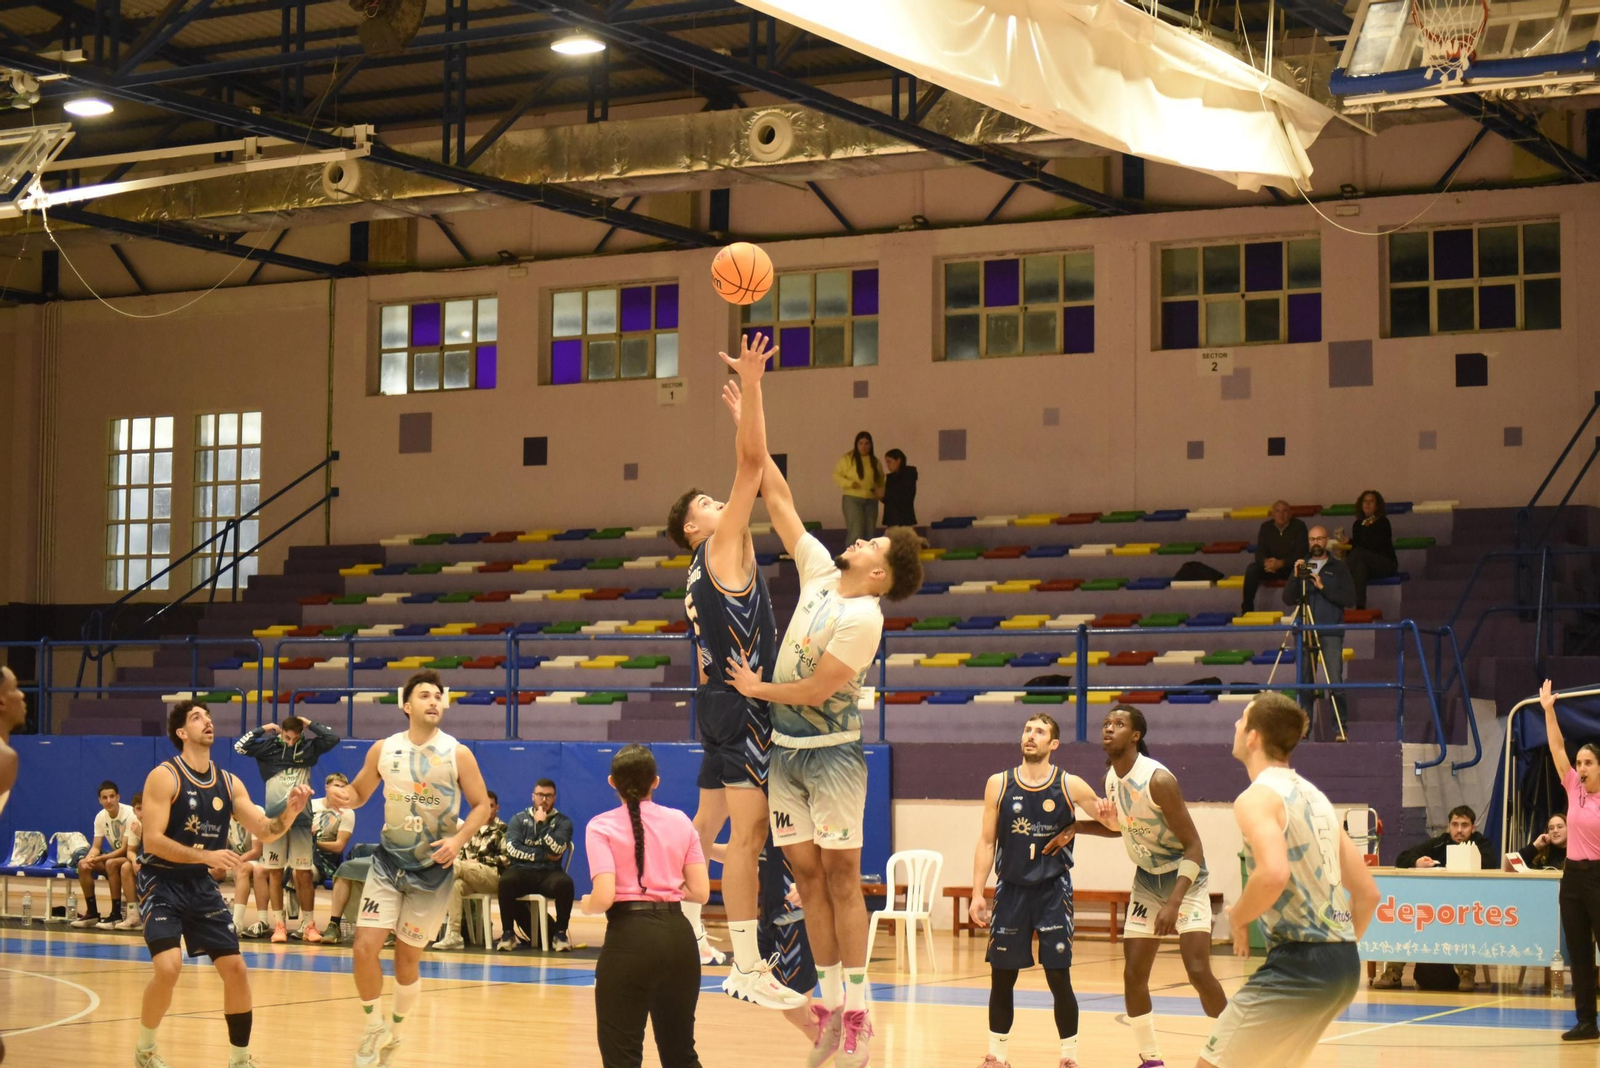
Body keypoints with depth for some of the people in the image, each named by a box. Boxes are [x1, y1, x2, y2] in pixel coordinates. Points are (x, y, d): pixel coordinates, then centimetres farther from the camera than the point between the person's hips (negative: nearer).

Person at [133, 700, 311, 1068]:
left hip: (201, 885, 6)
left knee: (235, 969, 2)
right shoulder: (165, 776, -13)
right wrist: (206, 855, -30)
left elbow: (265, 831, 3)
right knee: (169, 967, -22)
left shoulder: (229, 783, 4)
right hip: (162, 882, -6)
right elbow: (153, 841, -21)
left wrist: (289, 811, -18)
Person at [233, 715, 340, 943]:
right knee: (275, 872, 3)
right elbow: (240, 746, -7)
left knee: (304, 873, -1)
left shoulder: (309, 747, 3)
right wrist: (263, 729, -5)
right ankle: (278, 924, 8)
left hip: (301, 818, 0)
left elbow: (333, 738, -5)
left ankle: (308, 924, 4)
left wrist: (309, 724, -1)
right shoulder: (269, 746, 1)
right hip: (274, 817, 0)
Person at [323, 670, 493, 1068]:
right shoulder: (383, 750, -1)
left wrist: (458, 839, -20)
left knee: (407, 958, 6)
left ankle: (394, 1032, 29)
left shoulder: (457, 754, -8)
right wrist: (343, 797, -12)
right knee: (365, 947, -11)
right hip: (389, 860, 2)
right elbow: (360, 792, 12)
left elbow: (482, 805, -4)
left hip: (433, 868, -2)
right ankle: (375, 1027, 11)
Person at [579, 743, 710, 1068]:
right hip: (678, 935, 4)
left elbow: (604, 897, -15)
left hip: (629, 935, -4)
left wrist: (586, 904, 8)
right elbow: (700, 892, 4)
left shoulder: (601, 827, -4)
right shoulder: (680, 821, 7)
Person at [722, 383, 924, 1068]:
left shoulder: (864, 616, -16)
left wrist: (757, 689, -4)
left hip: (831, 750, -7)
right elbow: (778, 500, 9)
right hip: (786, 748, 7)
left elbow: (816, 689, -18)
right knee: (806, 872, 6)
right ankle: (831, 1004, 10)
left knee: (840, 874, -6)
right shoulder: (820, 572, 6)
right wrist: (751, 425, 7)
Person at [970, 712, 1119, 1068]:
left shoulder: (1070, 786, -3)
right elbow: (986, 842, 3)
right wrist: (978, 895, -2)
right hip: (1011, 890, 2)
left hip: (1053, 891, -1)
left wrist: (1075, 828, -15)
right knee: (1001, 978, 6)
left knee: (1059, 978, -3)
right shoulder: (999, 784, 1)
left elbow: (1116, 826, 2)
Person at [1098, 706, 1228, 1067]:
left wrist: (1174, 903, -31)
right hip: (1147, 879, 7)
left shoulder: (1158, 780, -26)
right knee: (1133, 974, 1)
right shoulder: (1110, 779, -3)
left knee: (1198, 971, -16)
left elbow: (1193, 846, -23)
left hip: (1185, 878, -7)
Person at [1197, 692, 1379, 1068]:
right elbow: (1367, 892, 20)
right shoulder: (1314, 796, 18)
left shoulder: (1257, 797, -9)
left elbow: (1274, 875, -29)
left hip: (1298, 963, -9)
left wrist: (1238, 918, -11)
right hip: (1343, 965, 9)